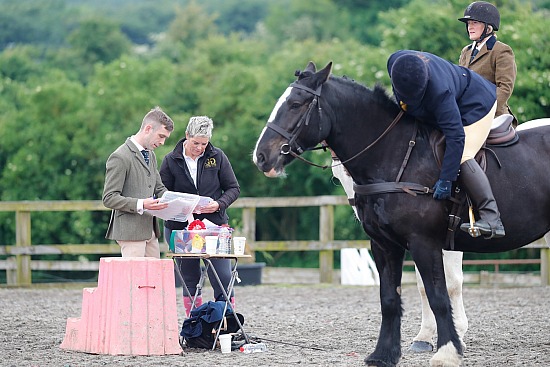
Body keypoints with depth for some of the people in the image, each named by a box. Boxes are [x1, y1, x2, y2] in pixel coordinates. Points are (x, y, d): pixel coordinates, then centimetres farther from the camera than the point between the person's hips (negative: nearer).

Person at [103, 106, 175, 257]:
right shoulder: (120, 157, -12)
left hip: (150, 230, 9)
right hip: (130, 231, -9)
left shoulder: (150, 155, 17)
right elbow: (109, 198, -15)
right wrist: (140, 204, -27)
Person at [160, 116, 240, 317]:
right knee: (190, 281, 6)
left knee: (223, 278, -6)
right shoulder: (171, 160, -1)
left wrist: (219, 204, -14)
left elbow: (233, 188, 6)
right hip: (180, 228, 0)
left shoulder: (217, 157, 1)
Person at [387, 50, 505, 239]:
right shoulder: (395, 61, -24)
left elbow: (456, 137, -41)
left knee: (461, 157, -25)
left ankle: (492, 220, -30)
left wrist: (445, 180, -41)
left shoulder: (439, 92, -42)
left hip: (476, 104, -10)